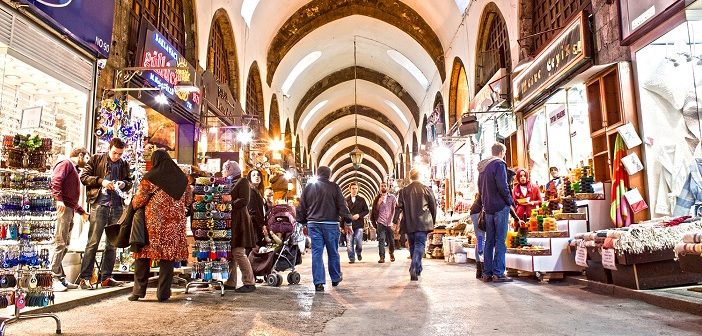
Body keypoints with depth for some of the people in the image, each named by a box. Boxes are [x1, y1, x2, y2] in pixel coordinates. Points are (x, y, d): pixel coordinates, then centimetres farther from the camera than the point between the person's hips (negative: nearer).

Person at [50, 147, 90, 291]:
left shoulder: (74, 169, 29)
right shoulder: (66, 164, 2)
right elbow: (55, 180, -16)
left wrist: (82, 212, 32)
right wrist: (59, 199, -27)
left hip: (70, 209, 10)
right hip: (63, 207, -10)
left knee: (65, 245, 9)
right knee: (60, 243, -11)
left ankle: (61, 278, 12)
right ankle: (56, 278, -10)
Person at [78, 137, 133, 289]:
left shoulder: (124, 164, 12)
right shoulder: (96, 159, 4)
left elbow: (129, 182, 19)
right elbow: (84, 176, 1)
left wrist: (124, 184, -3)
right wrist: (101, 181, -13)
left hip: (117, 206, 4)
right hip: (99, 204, -4)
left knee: (112, 243, 8)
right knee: (93, 242, -5)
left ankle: (106, 277, 16)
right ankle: (85, 277, 1)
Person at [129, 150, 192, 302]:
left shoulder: (150, 177, -4)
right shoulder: (182, 178, 8)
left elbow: (139, 201, -4)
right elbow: (188, 201, 12)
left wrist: (133, 204, 17)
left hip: (152, 222, -3)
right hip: (175, 222, 3)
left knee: (143, 255, 9)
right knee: (168, 256, 7)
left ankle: (138, 290, 11)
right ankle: (163, 293, 7)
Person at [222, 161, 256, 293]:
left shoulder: (242, 181, -2)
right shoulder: (228, 183, 22)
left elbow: (244, 201, -14)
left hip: (238, 221, -8)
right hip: (229, 221, 8)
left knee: (238, 252, -10)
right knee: (229, 253, 7)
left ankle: (249, 283, -4)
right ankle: (230, 282, 13)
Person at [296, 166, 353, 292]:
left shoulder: (308, 188, 8)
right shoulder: (334, 187, -2)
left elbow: (301, 208, 11)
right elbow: (342, 206, -3)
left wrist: (303, 223, 20)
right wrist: (347, 222, 4)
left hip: (313, 224, 2)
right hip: (331, 224, -2)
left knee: (316, 252, 3)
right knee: (333, 252, 11)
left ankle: (318, 282, -1)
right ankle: (336, 279, 25)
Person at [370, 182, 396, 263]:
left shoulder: (392, 197, 7)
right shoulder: (377, 198, 10)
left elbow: (395, 209, 3)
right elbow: (375, 210, 4)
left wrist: (393, 221, -5)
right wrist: (379, 202, -11)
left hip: (390, 223, 0)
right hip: (380, 222, 0)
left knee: (391, 240, 5)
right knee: (381, 240, -8)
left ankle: (392, 254, 30)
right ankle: (382, 257, -9)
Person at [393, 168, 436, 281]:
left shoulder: (403, 191, 4)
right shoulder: (427, 189, 0)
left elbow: (399, 207, 0)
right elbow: (433, 206, 5)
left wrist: (395, 221, 4)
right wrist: (433, 220, 16)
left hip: (409, 224, 3)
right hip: (423, 223, -2)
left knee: (413, 246, 15)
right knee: (420, 245, -5)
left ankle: (418, 270, 25)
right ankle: (414, 268, -24)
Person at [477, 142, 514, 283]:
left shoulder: (482, 167, 15)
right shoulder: (499, 164, -9)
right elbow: (502, 186, -17)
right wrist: (510, 201, -5)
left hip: (488, 208, 7)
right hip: (500, 207, -7)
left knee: (489, 241, 10)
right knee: (500, 241, -5)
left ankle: (487, 273, 11)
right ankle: (498, 273, -5)